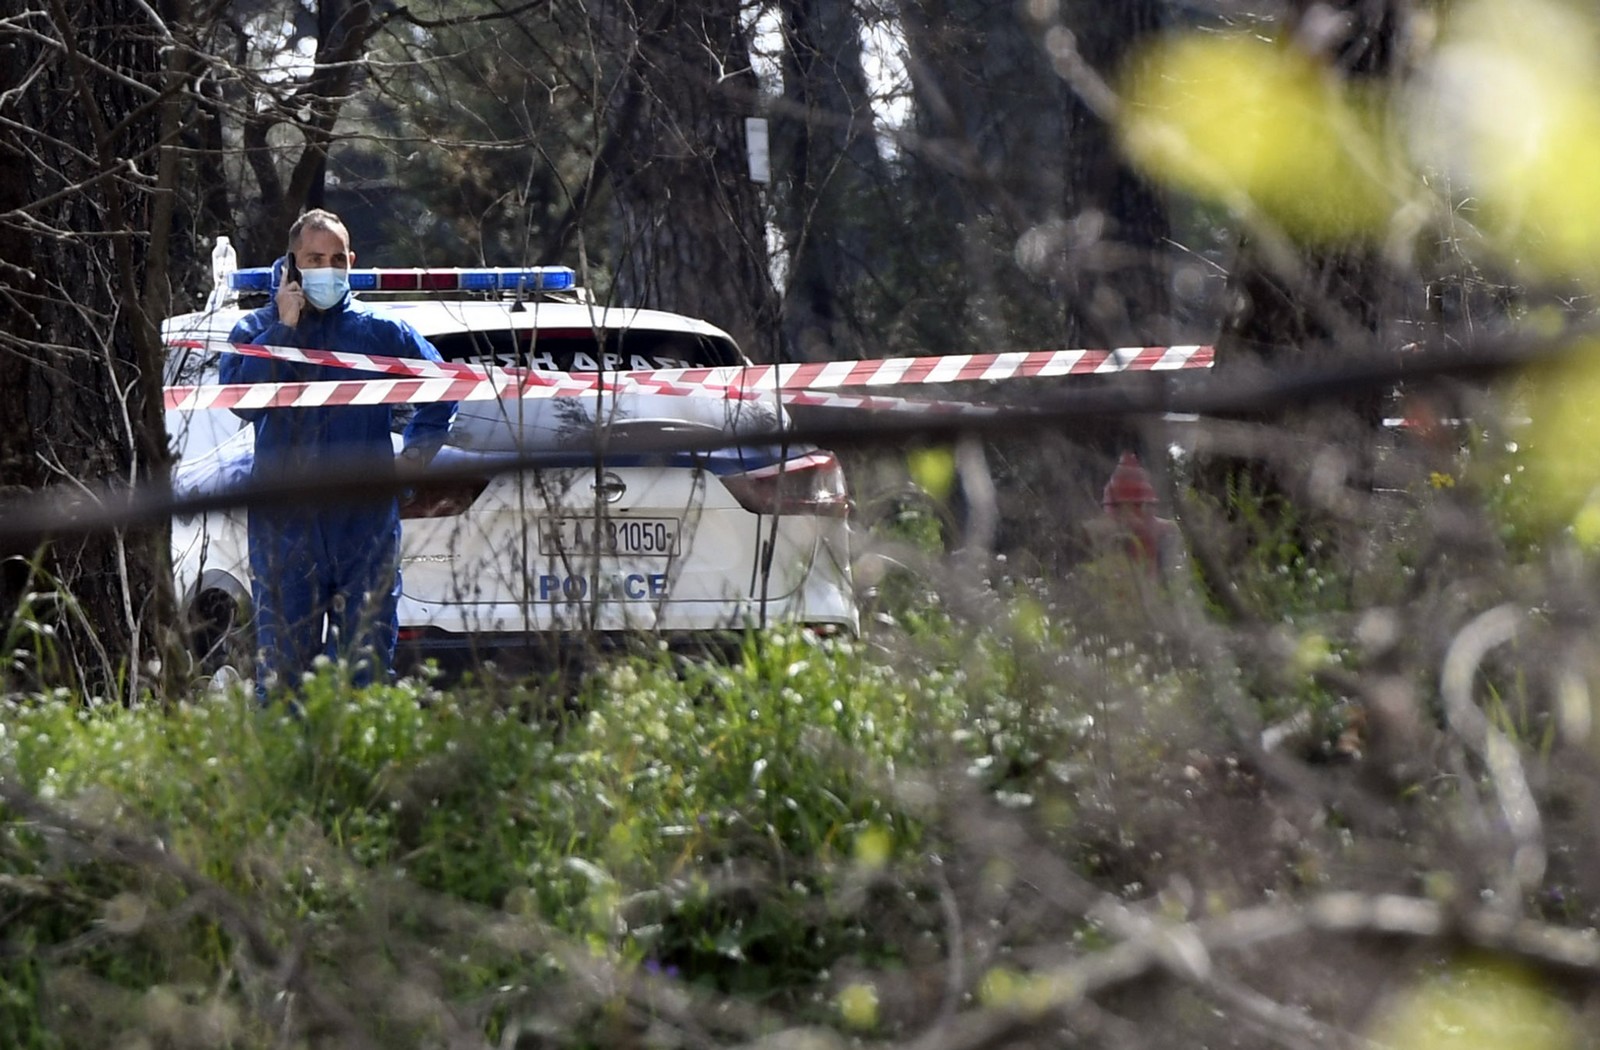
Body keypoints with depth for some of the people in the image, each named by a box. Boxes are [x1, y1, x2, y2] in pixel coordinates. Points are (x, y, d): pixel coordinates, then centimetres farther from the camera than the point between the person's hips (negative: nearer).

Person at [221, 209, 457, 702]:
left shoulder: (381, 332, 10)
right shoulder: (257, 330, 7)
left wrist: (419, 448, 11)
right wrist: (283, 329, -11)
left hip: (365, 519, 1)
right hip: (286, 526, -1)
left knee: (369, 661, 1)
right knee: (281, 664, -2)